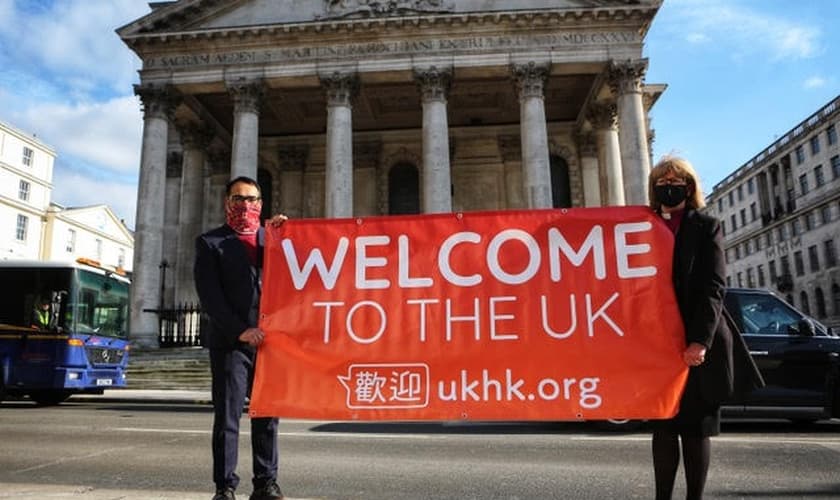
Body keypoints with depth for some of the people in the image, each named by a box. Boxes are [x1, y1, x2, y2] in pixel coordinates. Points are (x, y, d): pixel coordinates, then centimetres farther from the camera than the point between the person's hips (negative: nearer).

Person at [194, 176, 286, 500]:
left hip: (269, 340, 3)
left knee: (267, 417, 7)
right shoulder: (210, 242, 5)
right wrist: (240, 331, -15)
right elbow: (209, 296, -5)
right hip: (230, 343, -3)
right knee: (227, 418, 1)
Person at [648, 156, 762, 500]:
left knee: (697, 427, 4)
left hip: (698, 345, -2)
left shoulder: (706, 227, 5)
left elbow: (713, 287, -6)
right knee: (663, 426, 6)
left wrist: (700, 340, -18)